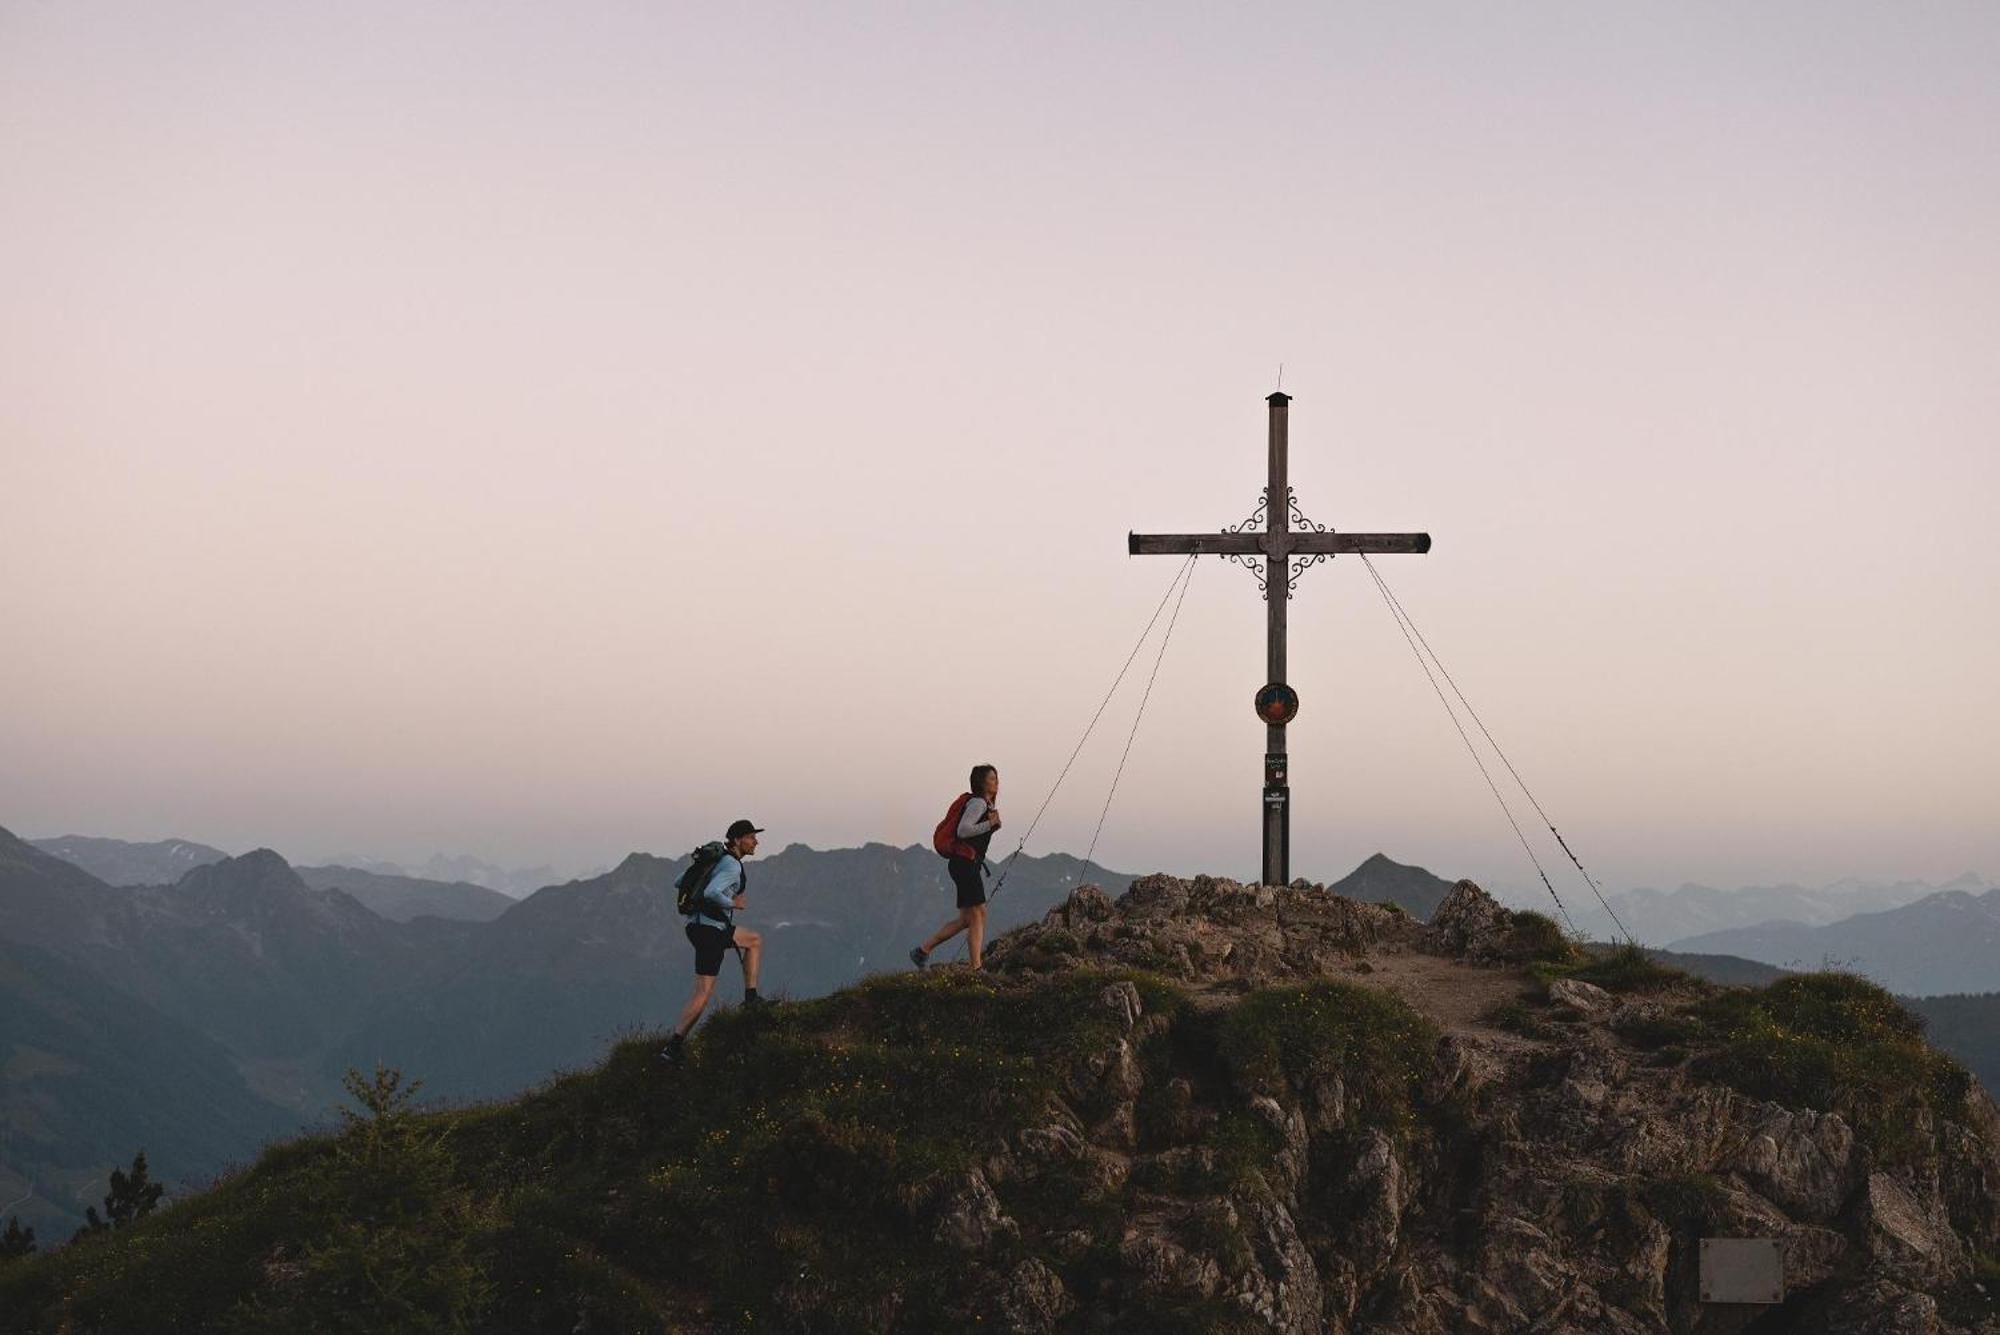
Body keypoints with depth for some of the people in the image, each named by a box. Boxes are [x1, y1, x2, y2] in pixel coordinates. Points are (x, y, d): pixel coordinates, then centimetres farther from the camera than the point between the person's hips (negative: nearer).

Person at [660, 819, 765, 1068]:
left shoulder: (718, 859, 14)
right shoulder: (732, 866, -15)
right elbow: (711, 892, -33)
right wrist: (732, 903, -16)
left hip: (697, 925, 10)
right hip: (711, 932, -10)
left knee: (755, 940, 26)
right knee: (703, 994, -8)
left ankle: (751, 996, 22)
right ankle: (673, 1046, -9)